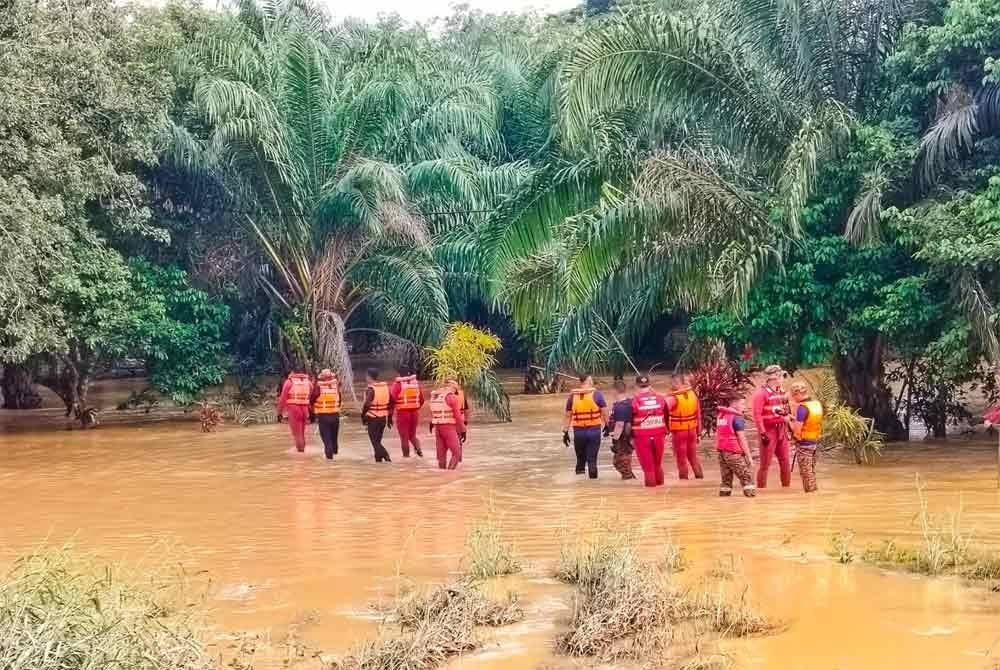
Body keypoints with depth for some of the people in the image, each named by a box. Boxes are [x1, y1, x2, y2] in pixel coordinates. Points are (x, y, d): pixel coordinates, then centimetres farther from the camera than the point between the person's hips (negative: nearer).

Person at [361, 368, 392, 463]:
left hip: (372, 418, -7)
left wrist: (363, 416, -7)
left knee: (374, 441, -2)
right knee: (378, 440, 18)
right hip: (383, 417, 7)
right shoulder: (385, 387, 7)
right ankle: (378, 459, 20)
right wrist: (390, 417, 16)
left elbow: (367, 404, -22)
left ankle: (386, 456, -18)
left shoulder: (371, 389, -14)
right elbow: (390, 403, 9)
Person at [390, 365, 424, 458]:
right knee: (412, 435, 18)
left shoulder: (398, 384, -11)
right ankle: (418, 449, -5)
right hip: (415, 412, 4)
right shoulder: (416, 382, 6)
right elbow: (422, 399, 10)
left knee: (404, 436, 7)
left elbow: (392, 398, -15)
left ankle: (406, 455, 8)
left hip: (402, 412, -4)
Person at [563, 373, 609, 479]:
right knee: (592, 459, 1)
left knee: (580, 458, 14)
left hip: (578, 431, 2)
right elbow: (605, 413, -4)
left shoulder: (572, 396, 5)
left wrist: (565, 432, 11)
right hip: (594, 430, -2)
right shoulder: (596, 394, -4)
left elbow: (568, 416, 8)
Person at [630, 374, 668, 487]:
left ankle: (651, 483, 9)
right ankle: (659, 482, 28)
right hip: (659, 435, 3)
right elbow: (666, 418, 9)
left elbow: (630, 421, -3)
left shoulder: (635, 401, -9)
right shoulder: (660, 398, 1)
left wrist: (631, 437, 8)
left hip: (642, 437, -3)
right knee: (658, 463, 19)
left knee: (647, 464, 6)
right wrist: (665, 433, 19)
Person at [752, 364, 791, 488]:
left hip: (781, 430, 7)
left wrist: (787, 428, 16)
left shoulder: (781, 392, 11)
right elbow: (757, 415, -17)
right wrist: (762, 433, -20)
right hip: (768, 430, -7)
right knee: (765, 464, -3)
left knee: (786, 462, 11)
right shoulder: (761, 393, -12)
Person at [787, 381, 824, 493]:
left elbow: (797, 430, -22)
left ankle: (809, 492, 8)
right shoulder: (817, 404, 4)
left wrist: (789, 421, -6)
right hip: (815, 442, 8)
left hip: (804, 443, -8)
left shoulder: (802, 408, -21)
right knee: (812, 470, 19)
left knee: (806, 472, 2)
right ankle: (813, 490, 26)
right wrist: (796, 419, 10)